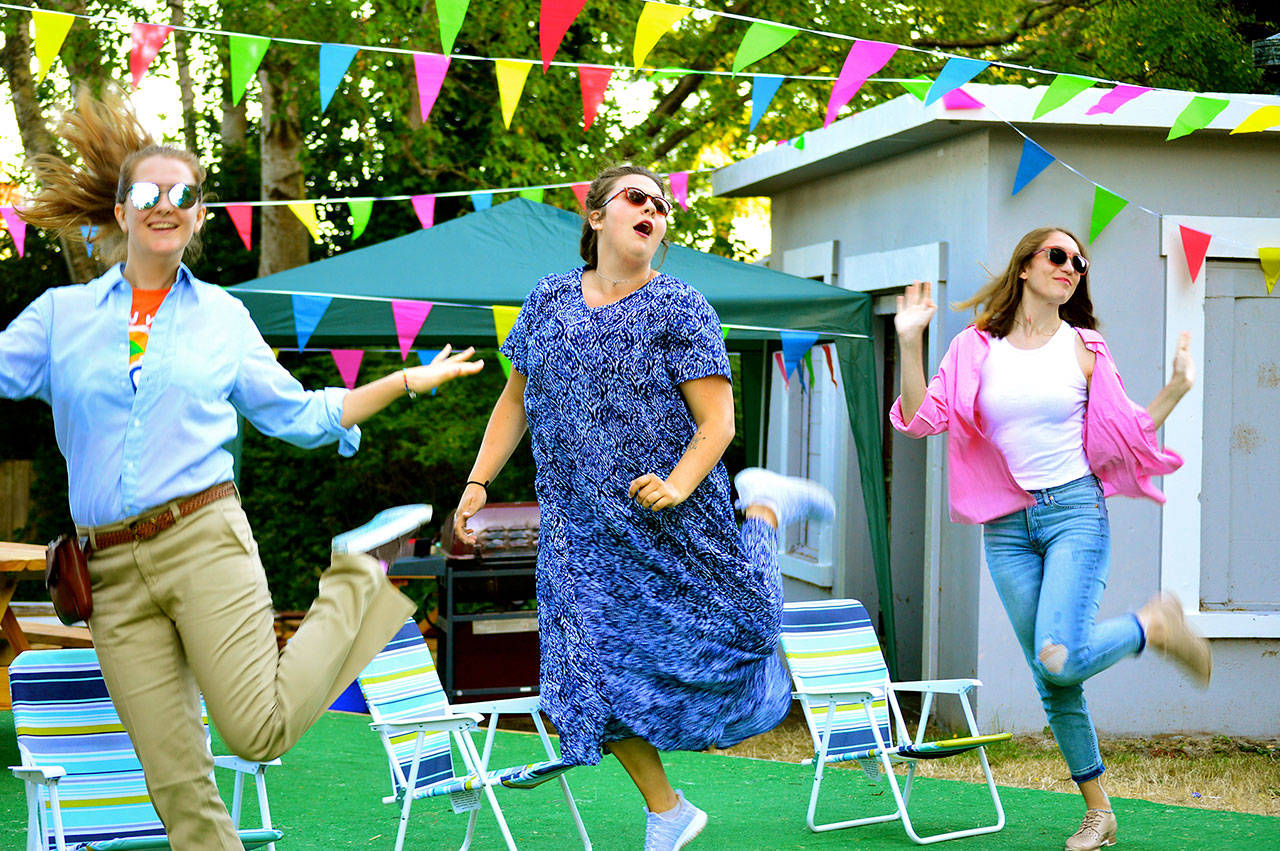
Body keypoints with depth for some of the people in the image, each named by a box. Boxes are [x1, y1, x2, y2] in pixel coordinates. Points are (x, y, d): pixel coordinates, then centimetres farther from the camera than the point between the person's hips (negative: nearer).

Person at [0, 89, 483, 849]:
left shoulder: (223, 317, 12)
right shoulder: (63, 314, 12)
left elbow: (301, 415, 19)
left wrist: (409, 380, 17)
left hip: (205, 539, -1)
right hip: (115, 573, 1)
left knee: (259, 731, -12)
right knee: (176, 779, -2)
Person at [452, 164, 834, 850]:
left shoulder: (679, 309, -6)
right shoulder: (548, 302, 7)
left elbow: (717, 421, -9)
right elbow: (515, 403, 16)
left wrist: (678, 485, -26)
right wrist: (478, 483, 7)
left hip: (676, 527, -3)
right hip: (578, 531, 3)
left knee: (734, 634, 8)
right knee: (595, 678, 0)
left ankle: (765, 505, 32)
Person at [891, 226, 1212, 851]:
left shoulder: (1083, 348, 3)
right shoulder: (978, 348, 4)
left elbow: (1124, 434, 6)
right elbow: (921, 419, -3)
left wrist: (1176, 389, -6)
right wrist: (909, 344, -12)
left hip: (1075, 511, -2)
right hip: (1007, 525, 2)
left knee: (1060, 659, -22)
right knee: (1051, 682, 4)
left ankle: (1156, 624, 8)